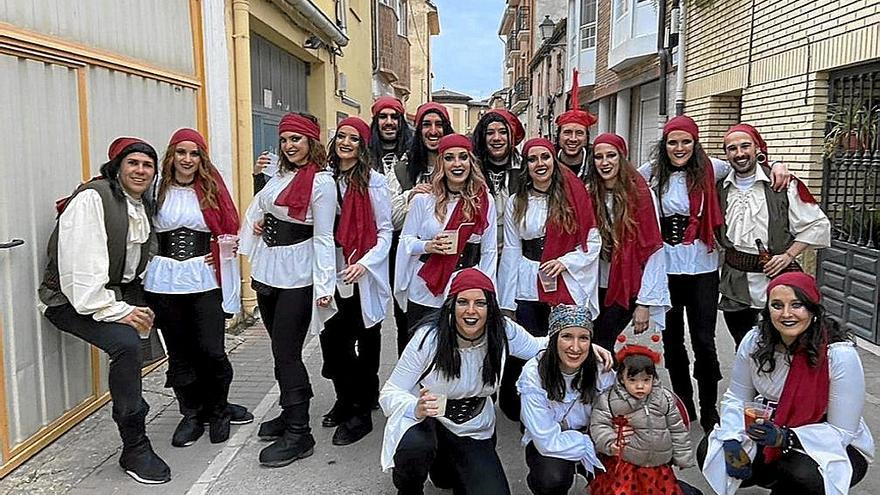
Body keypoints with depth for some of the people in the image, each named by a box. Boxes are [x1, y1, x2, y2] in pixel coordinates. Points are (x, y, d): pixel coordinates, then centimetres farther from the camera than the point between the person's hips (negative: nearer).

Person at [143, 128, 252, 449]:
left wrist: (222, 251, -3)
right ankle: (191, 414, 24)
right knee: (179, 351, 8)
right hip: (165, 280, 1)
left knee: (211, 350, -5)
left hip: (205, 280, -1)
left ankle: (217, 410, 19)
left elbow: (230, 230, 11)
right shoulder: (157, 191, 4)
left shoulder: (212, 190, 5)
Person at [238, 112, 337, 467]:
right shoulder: (279, 175, 10)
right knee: (281, 349, 15)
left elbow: (323, 237, -14)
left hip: (296, 277, -8)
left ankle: (298, 434, 4)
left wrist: (324, 285, -19)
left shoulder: (321, 182, -11)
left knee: (286, 354, -6)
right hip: (267, 271, 8)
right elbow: (258, 206, 28)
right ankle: (291, 414, 30)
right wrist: (256, 223, 7)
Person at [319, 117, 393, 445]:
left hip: (364, 276, -4)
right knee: (333, 338, 8)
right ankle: (345, 401, 29)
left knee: (365, 340, 5)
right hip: (334, 273, 4)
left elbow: (385, 231, -6)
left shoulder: (373, 182, -6)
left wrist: (364, 263, -16)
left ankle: (361, 412, 16)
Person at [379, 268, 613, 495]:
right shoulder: (429, 338, -23)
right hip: (425, 420, -4)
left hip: (474, 434, 4)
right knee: (416, 447, -37)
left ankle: (445, 467, 24)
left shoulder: (503, 331, -14)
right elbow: (390, 392, -18)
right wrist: (416, 408, -41)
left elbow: (535, 346, 8)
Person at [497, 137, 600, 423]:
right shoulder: (516, 204, 7)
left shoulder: (574, 197, 0)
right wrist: (507, 301, 3)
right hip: (528, 290, 2)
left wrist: (565, 262, -13)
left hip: (567, 288, -1)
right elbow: (511, 251, 6)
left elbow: (593, 243, 2)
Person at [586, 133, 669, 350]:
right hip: (598, 286, 3)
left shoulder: (640, 194, -9)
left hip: (629, 288, -3)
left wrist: (645, 302, -15)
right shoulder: (589, 194, 2)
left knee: (602, 344, -7)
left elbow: (652, 250, -11)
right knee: (597, 343, 2)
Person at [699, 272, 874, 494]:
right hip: (773, 431, 5)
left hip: (833, 447, -5)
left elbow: (841, 432, -20)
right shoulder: (755, 341, -12)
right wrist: (732, 442, -19)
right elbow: (736, 397, -2)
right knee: (708, 453, -12)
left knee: (802, 475, -36)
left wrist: (784, 438, -34)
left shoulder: (840, 354, -24)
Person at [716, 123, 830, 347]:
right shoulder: (720, 187, 6)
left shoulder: (784, 185, -6)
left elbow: (818, 224, -2)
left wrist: (788, 255, -9)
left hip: (774, 277, -4)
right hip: (734, 282, 4)